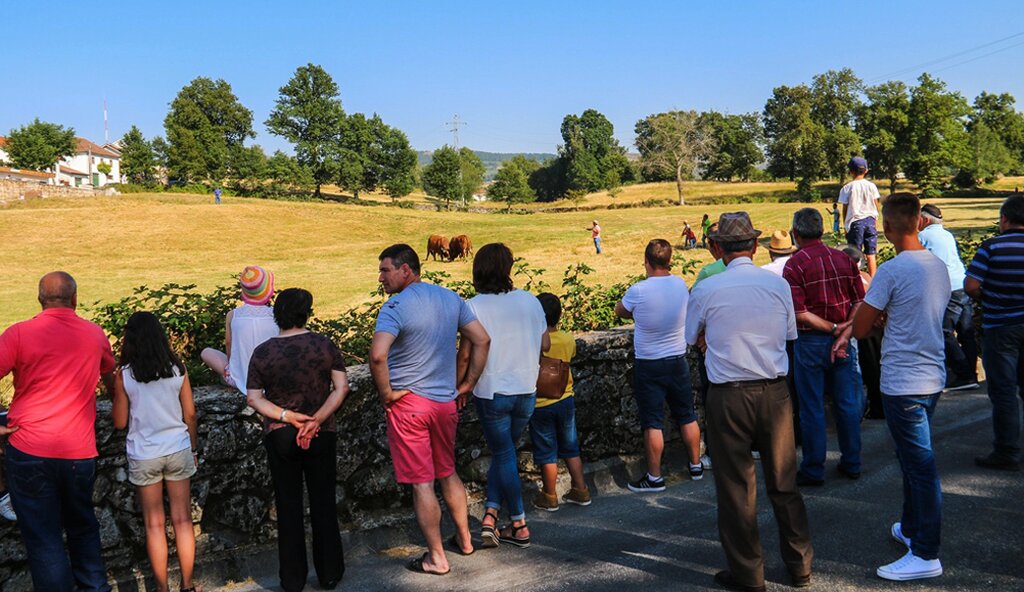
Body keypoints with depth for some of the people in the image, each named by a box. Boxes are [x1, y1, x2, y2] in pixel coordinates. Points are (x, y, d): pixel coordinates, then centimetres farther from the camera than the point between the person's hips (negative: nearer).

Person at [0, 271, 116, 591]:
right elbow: (110, 377, 21)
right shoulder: (94, 334, 4)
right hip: (80, 451, 3)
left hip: (29, 450, -3)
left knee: (42, 537, 6)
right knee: (82, 526, 21)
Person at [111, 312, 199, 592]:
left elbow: (120, 422, -3)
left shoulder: (124, 375, -9)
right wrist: (193, 448, 14)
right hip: (178, 450, 1)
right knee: (183, 520, 10)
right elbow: (190, 414, 1)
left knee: (155, 524, 10)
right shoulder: (177, 369, -4)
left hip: (143, 455, -1)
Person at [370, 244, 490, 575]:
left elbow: (377, 355, -30)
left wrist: (385, 393, -15)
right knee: (448, 474, 22)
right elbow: (482, 340, 6)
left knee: (421, 483, 5)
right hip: (446, 402, 6)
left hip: (408, 403, -6)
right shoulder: (450, 298, 4)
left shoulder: (396, 306, -16)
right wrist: (467, 385, 11)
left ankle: (436, 558, 14)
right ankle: (464, 540, 34)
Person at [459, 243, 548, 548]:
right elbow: (545, 344, 5)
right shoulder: (530, 300, -2)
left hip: (492, 392, -3)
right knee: (504, 452, 19)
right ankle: (491, 512, 11)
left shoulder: (474, 306, -11)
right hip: (526, 391, 3)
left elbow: (465, 354, -13)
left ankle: (519, 526, 15)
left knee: (504, 455, 9)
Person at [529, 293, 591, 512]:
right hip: (566, 401, 4)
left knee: (546, 453, 8)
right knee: (570, 448, 18)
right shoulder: (569, 340, -6)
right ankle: (580, 491, 26)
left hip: (541, 405, -4)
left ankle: (550, 497, 20)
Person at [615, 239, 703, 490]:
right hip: (678, 361, 4)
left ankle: (654, 477, 9)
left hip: (648, 366, -4)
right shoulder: (680, 284, -5)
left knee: (652, 423, 3)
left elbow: (620, 311, 0)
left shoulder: (638, 291, -18)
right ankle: (696, 466, 29)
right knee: (687, 416, 16)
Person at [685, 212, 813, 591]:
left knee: (736, 487, 9)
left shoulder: (705, 290, -8)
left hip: (728, 396, -3)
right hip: (774, 392, 3)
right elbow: (789, 336, 11)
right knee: (784, 482, 16)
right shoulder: (778, 284, -1)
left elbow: (695, 340, 5)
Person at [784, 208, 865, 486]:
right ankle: (852, 463, 25)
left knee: (812, 408, 4)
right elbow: (860, 303, -1)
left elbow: (799, 314, -19)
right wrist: (844, 334, -8)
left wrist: (832, 328, -10)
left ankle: (813, 469, 12)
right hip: (841, 339, 5)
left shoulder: (794, 264, -12)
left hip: (810, 342, -5)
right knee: (847, 403, 14)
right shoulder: (844, 259, 4)